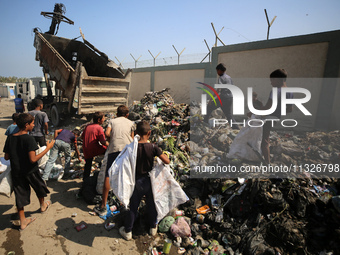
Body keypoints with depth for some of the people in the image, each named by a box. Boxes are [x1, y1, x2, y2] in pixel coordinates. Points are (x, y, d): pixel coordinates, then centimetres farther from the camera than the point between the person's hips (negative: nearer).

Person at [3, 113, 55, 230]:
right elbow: (33, 159, -26)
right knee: (39, 187, 23)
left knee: (20, 195, 13)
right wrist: (47, 148, -23)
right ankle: (43, 205, 47)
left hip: (16, 172, 5)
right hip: (30, 172, -5)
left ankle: (23, 221, 24)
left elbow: (6, 157, 3)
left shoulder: (10, 138, -3)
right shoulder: (29, 139, -23)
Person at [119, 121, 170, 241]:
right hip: (150, 180, 1)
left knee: (133, 206, 15)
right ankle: (153, 227, 39)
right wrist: (163, 154, 1)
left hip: (137, 181, 0)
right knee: (151, 204, 20)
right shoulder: (153, 147, -17)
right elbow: (167, 161, -16)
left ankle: (128, 231, 30)